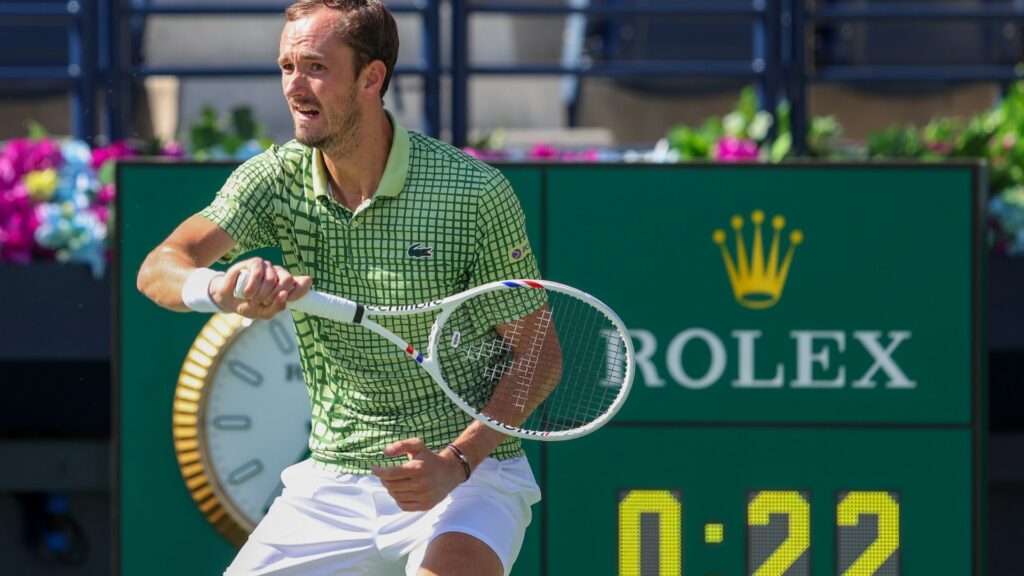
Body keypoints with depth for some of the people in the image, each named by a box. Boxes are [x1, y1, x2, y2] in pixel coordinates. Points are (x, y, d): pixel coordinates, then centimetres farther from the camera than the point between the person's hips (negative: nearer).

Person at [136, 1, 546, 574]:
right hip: (333, 479, 4)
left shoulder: (476, 192, -14)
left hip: (469, 473, -4)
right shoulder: (275, 179, -3)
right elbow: (160, 268, -17)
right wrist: (219, 288, -42)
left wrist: (456, 462, -24)